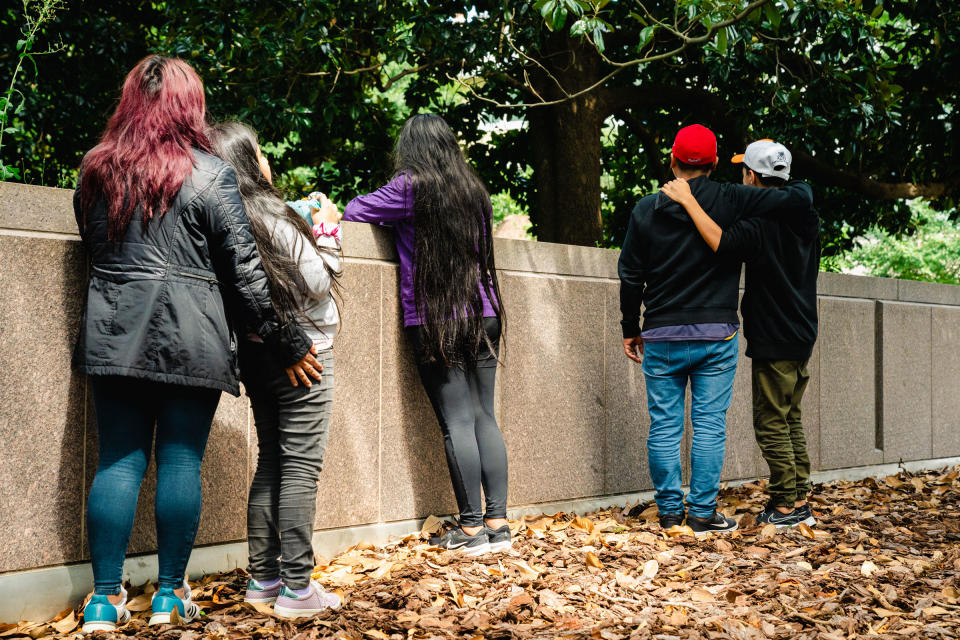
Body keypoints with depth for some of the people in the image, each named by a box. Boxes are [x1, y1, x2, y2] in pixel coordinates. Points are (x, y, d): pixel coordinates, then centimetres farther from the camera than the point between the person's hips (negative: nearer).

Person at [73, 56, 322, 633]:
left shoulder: (95, 173, 9)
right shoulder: (210, 175, -6)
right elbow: (245, 272, -6)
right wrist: (288, 343, 1)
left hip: (112, 338, 4)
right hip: (189, 341, -4)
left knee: (119, 460, 7)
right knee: (181, 460, 5)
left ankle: (106, 598, 8)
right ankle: (171, 594, 12)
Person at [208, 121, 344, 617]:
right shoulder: (271, 216, -17)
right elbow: (317, 283, -13)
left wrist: (307, 228, 14)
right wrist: (326, 230, 1)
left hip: (255, 350, 8)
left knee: (271, 460, 15)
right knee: (301, 465, -4)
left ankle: (262, 578, 18)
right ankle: (297, 588, -3)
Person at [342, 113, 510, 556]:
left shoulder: (410, 186, -5)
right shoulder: (473, 189, 10)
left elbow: (353, 212, 1)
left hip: (435, 320, -5)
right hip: (483, 315, 5)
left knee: (457, 422, -4)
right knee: (484, 416, 7)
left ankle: (472, 528, -2)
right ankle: (497, 523, 7)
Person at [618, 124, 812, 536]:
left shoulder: (646, 211, 1)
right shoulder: (731, 201, -5)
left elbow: (631, 277, 4)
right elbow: (798, 198, -8)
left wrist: (631, 329, 15)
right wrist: (801, 187, 17)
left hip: (662, 338, 1)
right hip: (716, 336, -1)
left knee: (664, 427, 7)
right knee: (709, 426, 4)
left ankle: (669, 511, 10)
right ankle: (702, 513, 5)